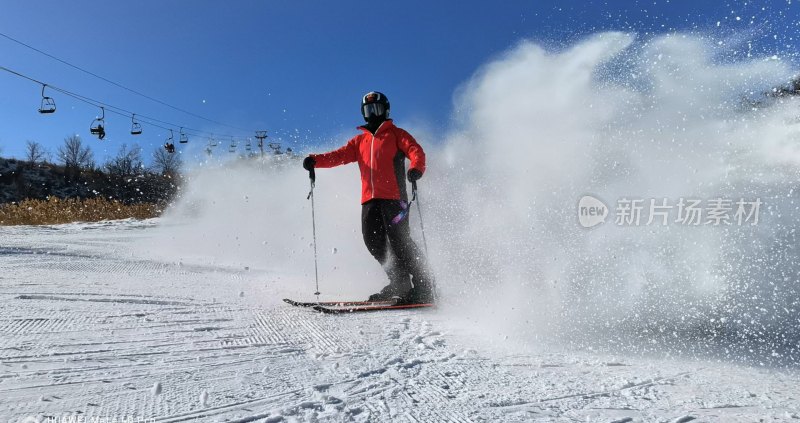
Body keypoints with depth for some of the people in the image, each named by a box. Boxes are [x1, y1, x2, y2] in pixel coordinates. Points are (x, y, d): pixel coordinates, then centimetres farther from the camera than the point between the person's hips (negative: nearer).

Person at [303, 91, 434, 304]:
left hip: (393, 197, -5)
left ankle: (423, 288, -5)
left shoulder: (396, 134, 10)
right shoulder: (360, 140, 24)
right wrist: (316, 160, -5)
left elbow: (416, 151, -6)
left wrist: (416, 168, -29)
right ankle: (400, 284, 9)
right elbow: (340, 155, 13)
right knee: (374, 241, -3)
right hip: (370, 200, 5)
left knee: (399, 240, -13)